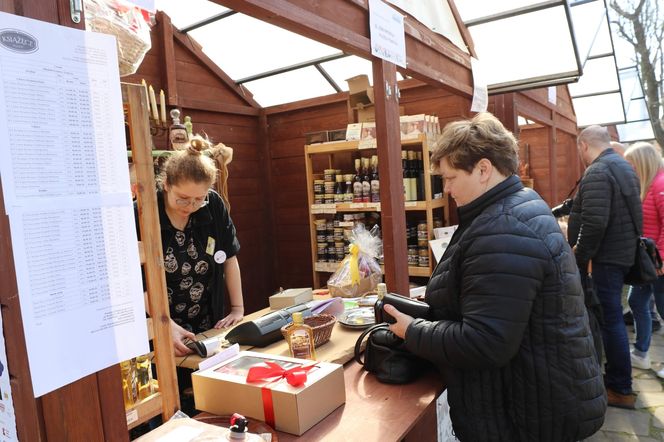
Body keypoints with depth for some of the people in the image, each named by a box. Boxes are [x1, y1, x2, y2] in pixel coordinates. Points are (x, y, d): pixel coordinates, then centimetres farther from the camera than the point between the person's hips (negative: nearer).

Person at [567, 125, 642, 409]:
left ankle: (621, 389, 8)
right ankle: (615, 376, 32)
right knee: (610, 315, 19)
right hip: (623, 251, 10)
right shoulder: (623, 166, 15)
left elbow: (595, 222, -28)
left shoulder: (597, 172, -18)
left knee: (610, 318, -2)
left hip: (607, 256, -10)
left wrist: (579, 257, -17)